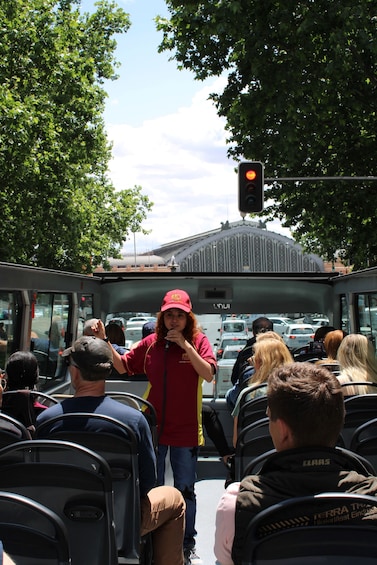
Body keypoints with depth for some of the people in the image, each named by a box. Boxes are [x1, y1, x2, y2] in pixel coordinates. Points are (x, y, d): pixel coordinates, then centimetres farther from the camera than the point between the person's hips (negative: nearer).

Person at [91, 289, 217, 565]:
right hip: (153, 427, 2)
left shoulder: (199, 341, -6)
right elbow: (123, 366, 5)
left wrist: (185, 345, -23)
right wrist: (104, 341, -5)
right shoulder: (151, 343, 1)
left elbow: (209, 374, -18)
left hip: (186, 430, -2)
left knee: (185, 490, 9)